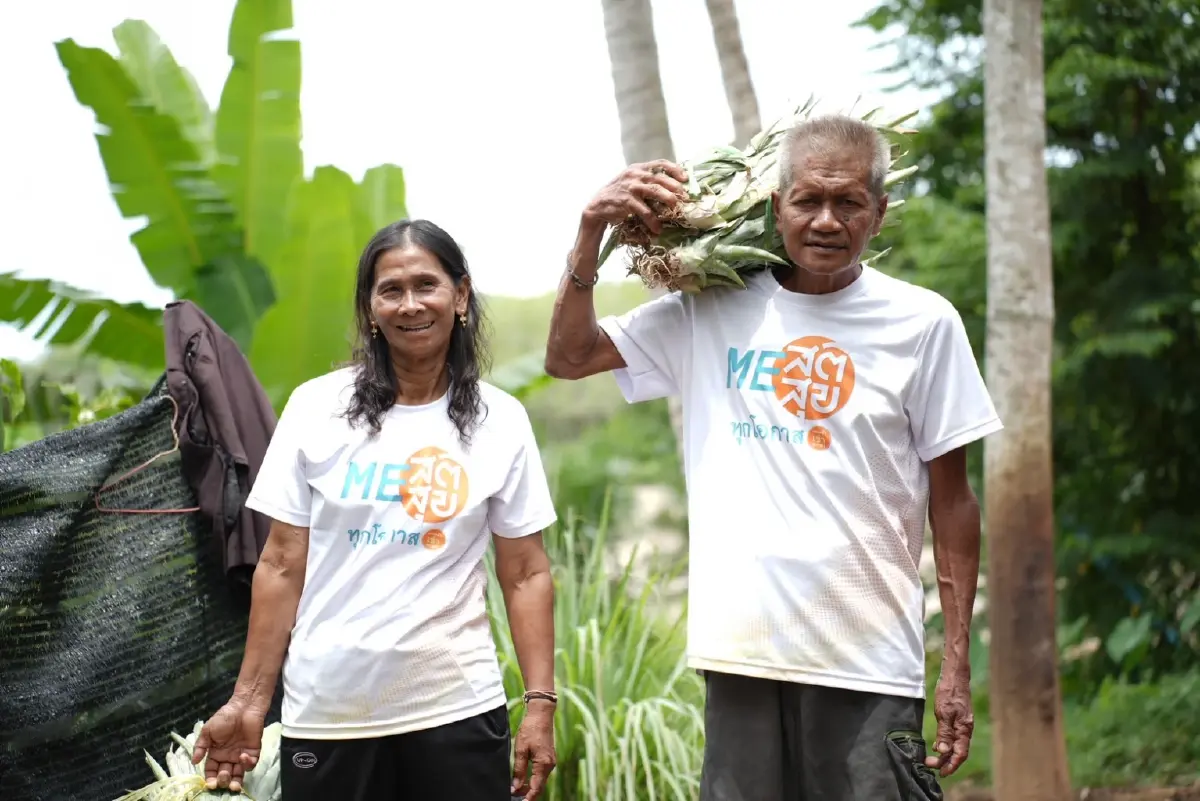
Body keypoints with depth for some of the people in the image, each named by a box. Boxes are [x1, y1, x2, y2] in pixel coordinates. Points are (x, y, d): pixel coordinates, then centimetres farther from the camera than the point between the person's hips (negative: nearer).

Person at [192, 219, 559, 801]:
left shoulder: (501, 420, 2)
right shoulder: (316, 407, 0)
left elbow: (526, 575, 2)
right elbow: (282, 566, 3)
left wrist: (540, 704, -6)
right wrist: (248, 702, 0)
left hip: (457, 709, 0)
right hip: (326, 713, 0)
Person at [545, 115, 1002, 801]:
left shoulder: (923, 322, 0)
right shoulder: (713, 311, 6)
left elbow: (952, 500, 2)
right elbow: (567, 357, 13)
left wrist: (958, 666, 0)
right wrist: (592, 235, -2)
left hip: (870, 663, -2)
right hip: (740, 649, 2)